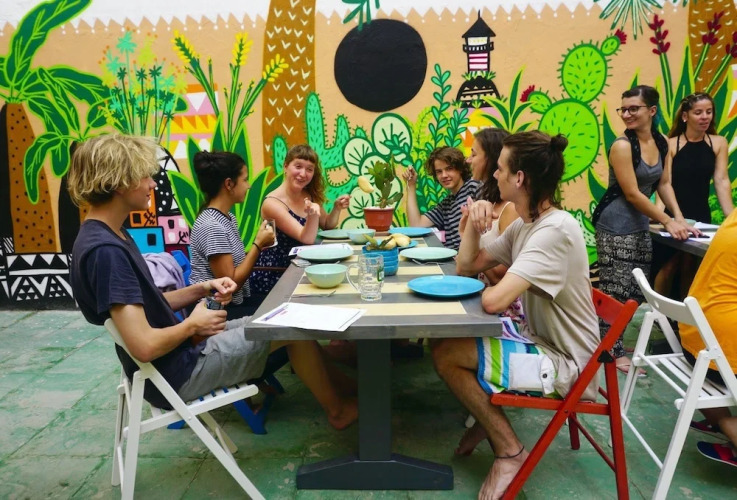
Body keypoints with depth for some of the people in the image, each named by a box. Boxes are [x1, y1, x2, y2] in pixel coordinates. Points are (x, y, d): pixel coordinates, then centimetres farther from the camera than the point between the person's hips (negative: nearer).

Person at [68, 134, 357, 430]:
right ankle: (337, 409, 19)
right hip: (175, 374, -10)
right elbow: (145, 346, -30)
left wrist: (200, 290, 0)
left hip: (178, 354, 10)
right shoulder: (105, 250, -27)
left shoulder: (111, 237, 5)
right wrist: (193, 325, -13)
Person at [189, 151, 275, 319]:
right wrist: (258, 244, -16)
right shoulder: (212, 227, -21)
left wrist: (259, 246, -3)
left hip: (236, 302, 9)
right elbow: (231, 283, -22)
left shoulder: (228, 218, 7)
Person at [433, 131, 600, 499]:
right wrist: (473, 223, -9)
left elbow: (493, 300, -35)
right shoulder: (525, 224, 3)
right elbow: (466, 267, 7)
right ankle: (487, 419, 22)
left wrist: (495, 285, -11)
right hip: (543, 341, 9)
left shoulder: (555, 231, -27)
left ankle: (509, 451, 1)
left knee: (445, 355, -13)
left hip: (565, 365, -9)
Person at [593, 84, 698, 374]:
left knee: (637, 291, 11)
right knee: (616, 292, -5)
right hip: (616, 228, -8)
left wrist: (679, 218, 1)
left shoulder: (662, 143, 7)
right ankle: (613, 352, 5)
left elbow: (664, 184, 13)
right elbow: (632, 194, -16)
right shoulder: (622, 146, -15)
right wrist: (667, 221, -11)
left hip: (641, 226, 8)